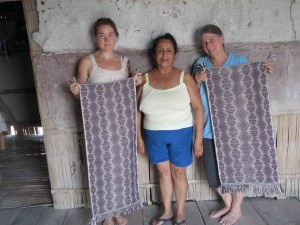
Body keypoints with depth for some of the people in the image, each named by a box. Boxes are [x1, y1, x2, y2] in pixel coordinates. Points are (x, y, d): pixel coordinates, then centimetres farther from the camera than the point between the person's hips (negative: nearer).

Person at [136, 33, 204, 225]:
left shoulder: (184, 77, -8)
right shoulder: (145, 79, -2)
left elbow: (198, 108, -7)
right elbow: (138, 111, 4)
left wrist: (199, 138, -9)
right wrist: (139, 137, 3)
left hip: (180, 134, -2)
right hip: (154, 135, 2)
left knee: (178, 173, 11)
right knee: (163, 172, 15)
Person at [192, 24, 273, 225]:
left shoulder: (240, 61, -4)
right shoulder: (200, 63, 2)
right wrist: (197, 80, -16)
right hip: (210, 129, 3)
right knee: (213, 172, 13)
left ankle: (236, 209, 38)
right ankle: (228, 204, 41)